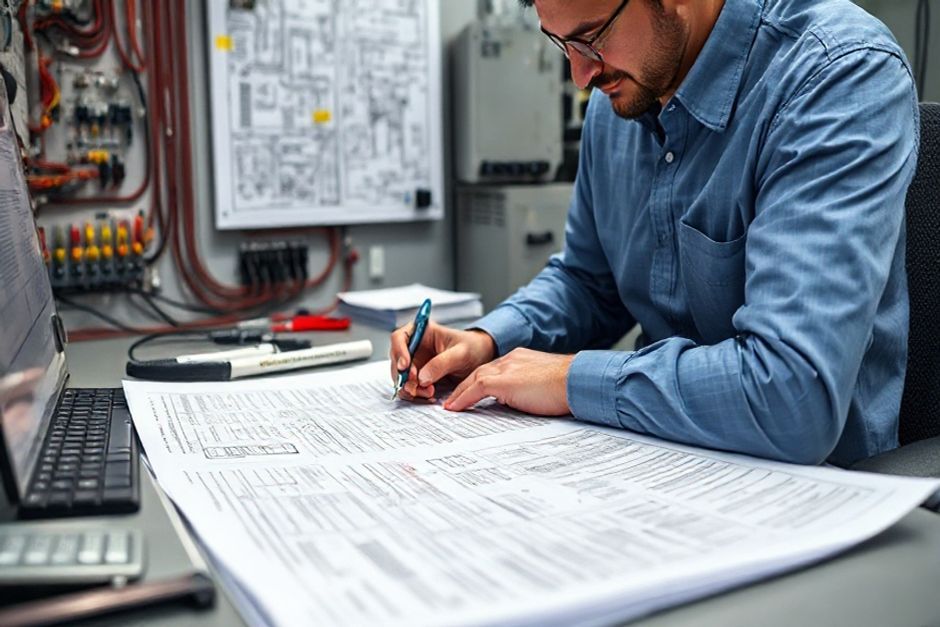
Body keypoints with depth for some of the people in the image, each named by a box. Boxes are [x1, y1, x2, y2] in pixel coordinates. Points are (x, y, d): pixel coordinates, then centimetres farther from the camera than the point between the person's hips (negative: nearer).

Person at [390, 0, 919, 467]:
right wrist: (489, 341, -3)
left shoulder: (843, 77, -22)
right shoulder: (619, 96, 2)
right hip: (660, 456, 6)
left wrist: (572, 379, -21)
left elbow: (796, 397, -33)